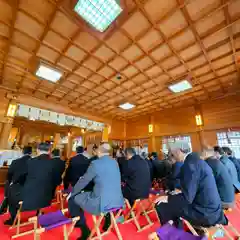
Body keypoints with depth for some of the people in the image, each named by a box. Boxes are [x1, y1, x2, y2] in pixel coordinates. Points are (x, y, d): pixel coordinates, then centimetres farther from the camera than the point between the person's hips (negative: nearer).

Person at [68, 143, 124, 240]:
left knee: (73, 199, 11)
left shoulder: (95, 163, -15)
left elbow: (83, 180, -4)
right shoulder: (115, 162, 5)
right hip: (118, 201, 7)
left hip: (102, 203, -6)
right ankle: (107, 221, 45)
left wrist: (72, 193, 15)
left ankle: (84, 230, 21)